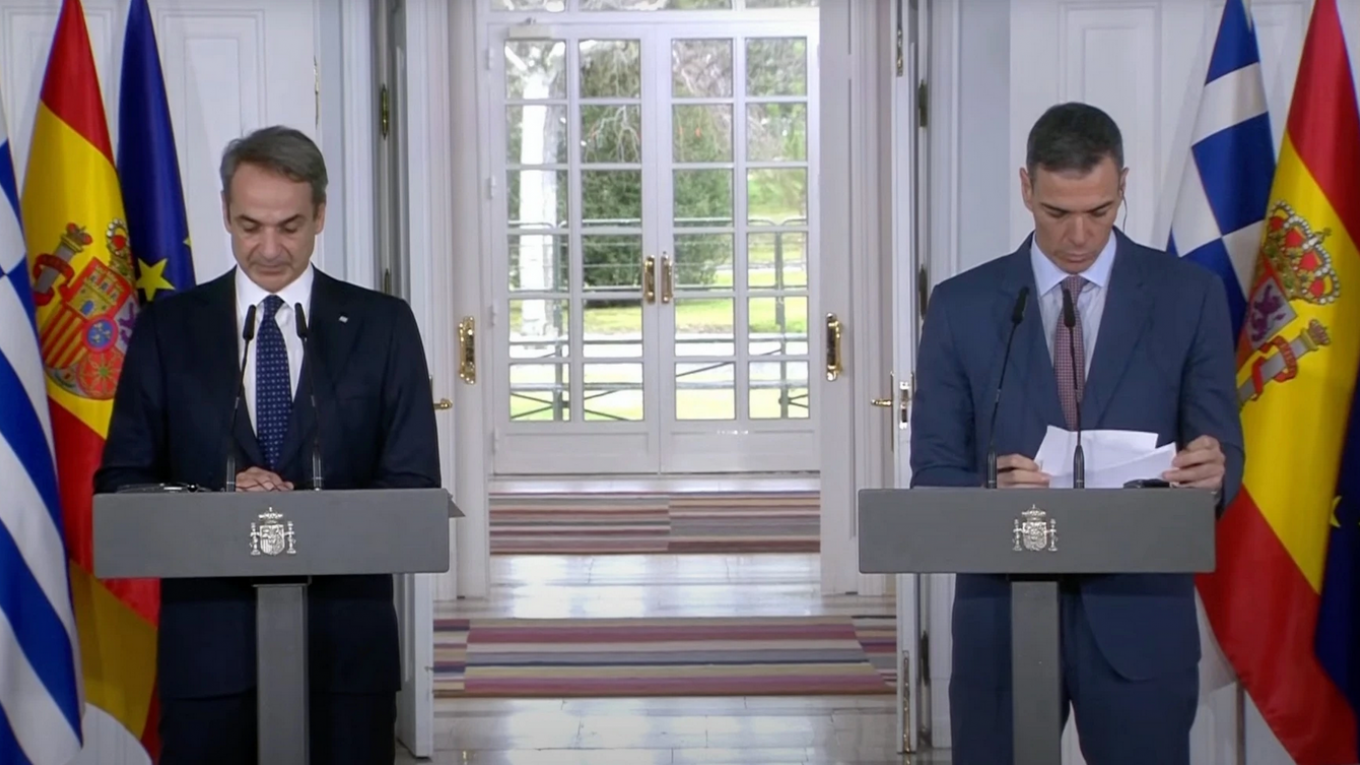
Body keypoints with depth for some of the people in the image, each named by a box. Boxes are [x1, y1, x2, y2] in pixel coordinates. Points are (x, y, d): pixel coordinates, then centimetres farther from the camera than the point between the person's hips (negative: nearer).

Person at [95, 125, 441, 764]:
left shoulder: (382, 325, 6)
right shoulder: (167, 328, 7)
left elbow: (414, 485, 2)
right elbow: (119, 482, 5)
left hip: (346, 640, 0)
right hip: (208, 641, 0)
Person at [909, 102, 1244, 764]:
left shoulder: (1190, 296, 2)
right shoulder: (960, 306, 3)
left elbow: (1222, 452, 3)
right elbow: (933, 472, 1)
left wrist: (1212, 472, -22)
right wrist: (993, 488, -21)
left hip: (1140, 614, 0)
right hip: (1002, 612, 1)